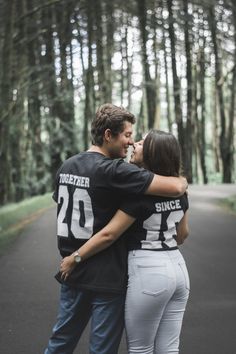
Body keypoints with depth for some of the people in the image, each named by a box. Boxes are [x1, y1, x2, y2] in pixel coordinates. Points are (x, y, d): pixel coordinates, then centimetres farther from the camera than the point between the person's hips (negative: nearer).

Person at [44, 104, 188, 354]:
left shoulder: (66, 167, 6)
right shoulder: (114, 170, -19)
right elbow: (175, 188, -24)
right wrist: (182, 180, -2)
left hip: (72, 273, 8)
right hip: (106, 277, -7)